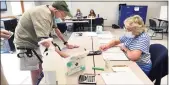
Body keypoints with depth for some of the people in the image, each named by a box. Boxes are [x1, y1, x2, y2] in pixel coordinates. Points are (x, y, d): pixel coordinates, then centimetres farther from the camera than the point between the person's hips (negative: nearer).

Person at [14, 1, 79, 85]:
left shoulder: (51, 13, -4)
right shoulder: (42, 14, -34)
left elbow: (56, 29, 7)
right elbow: (44, 40, -41)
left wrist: (66, 43, 5)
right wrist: (63, 55, -39)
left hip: (33, 41, 9)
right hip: (25, 42, -9)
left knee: (40, 65, 19)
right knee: (35, 70, 1)